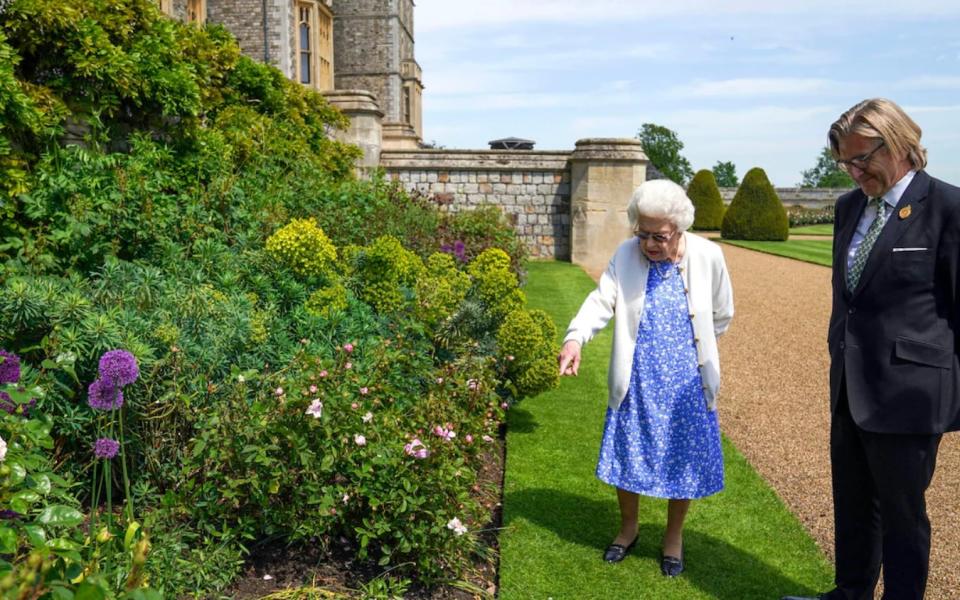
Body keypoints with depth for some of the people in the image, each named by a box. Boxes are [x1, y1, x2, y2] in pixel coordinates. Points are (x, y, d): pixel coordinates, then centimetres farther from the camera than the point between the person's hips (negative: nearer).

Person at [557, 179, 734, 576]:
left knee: (683, 462, 11)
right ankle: (628, 528, 37)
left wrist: (693, 348, 10)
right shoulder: (626, 255, -7)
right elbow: (602, 301, -17)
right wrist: (575, 337, -34)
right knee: (627, 458, 11)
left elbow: (722, 315, 5)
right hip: (635, 382, 1)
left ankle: (674, 536, 35)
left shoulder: (708, 256, -8)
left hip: (686, 383, 0)